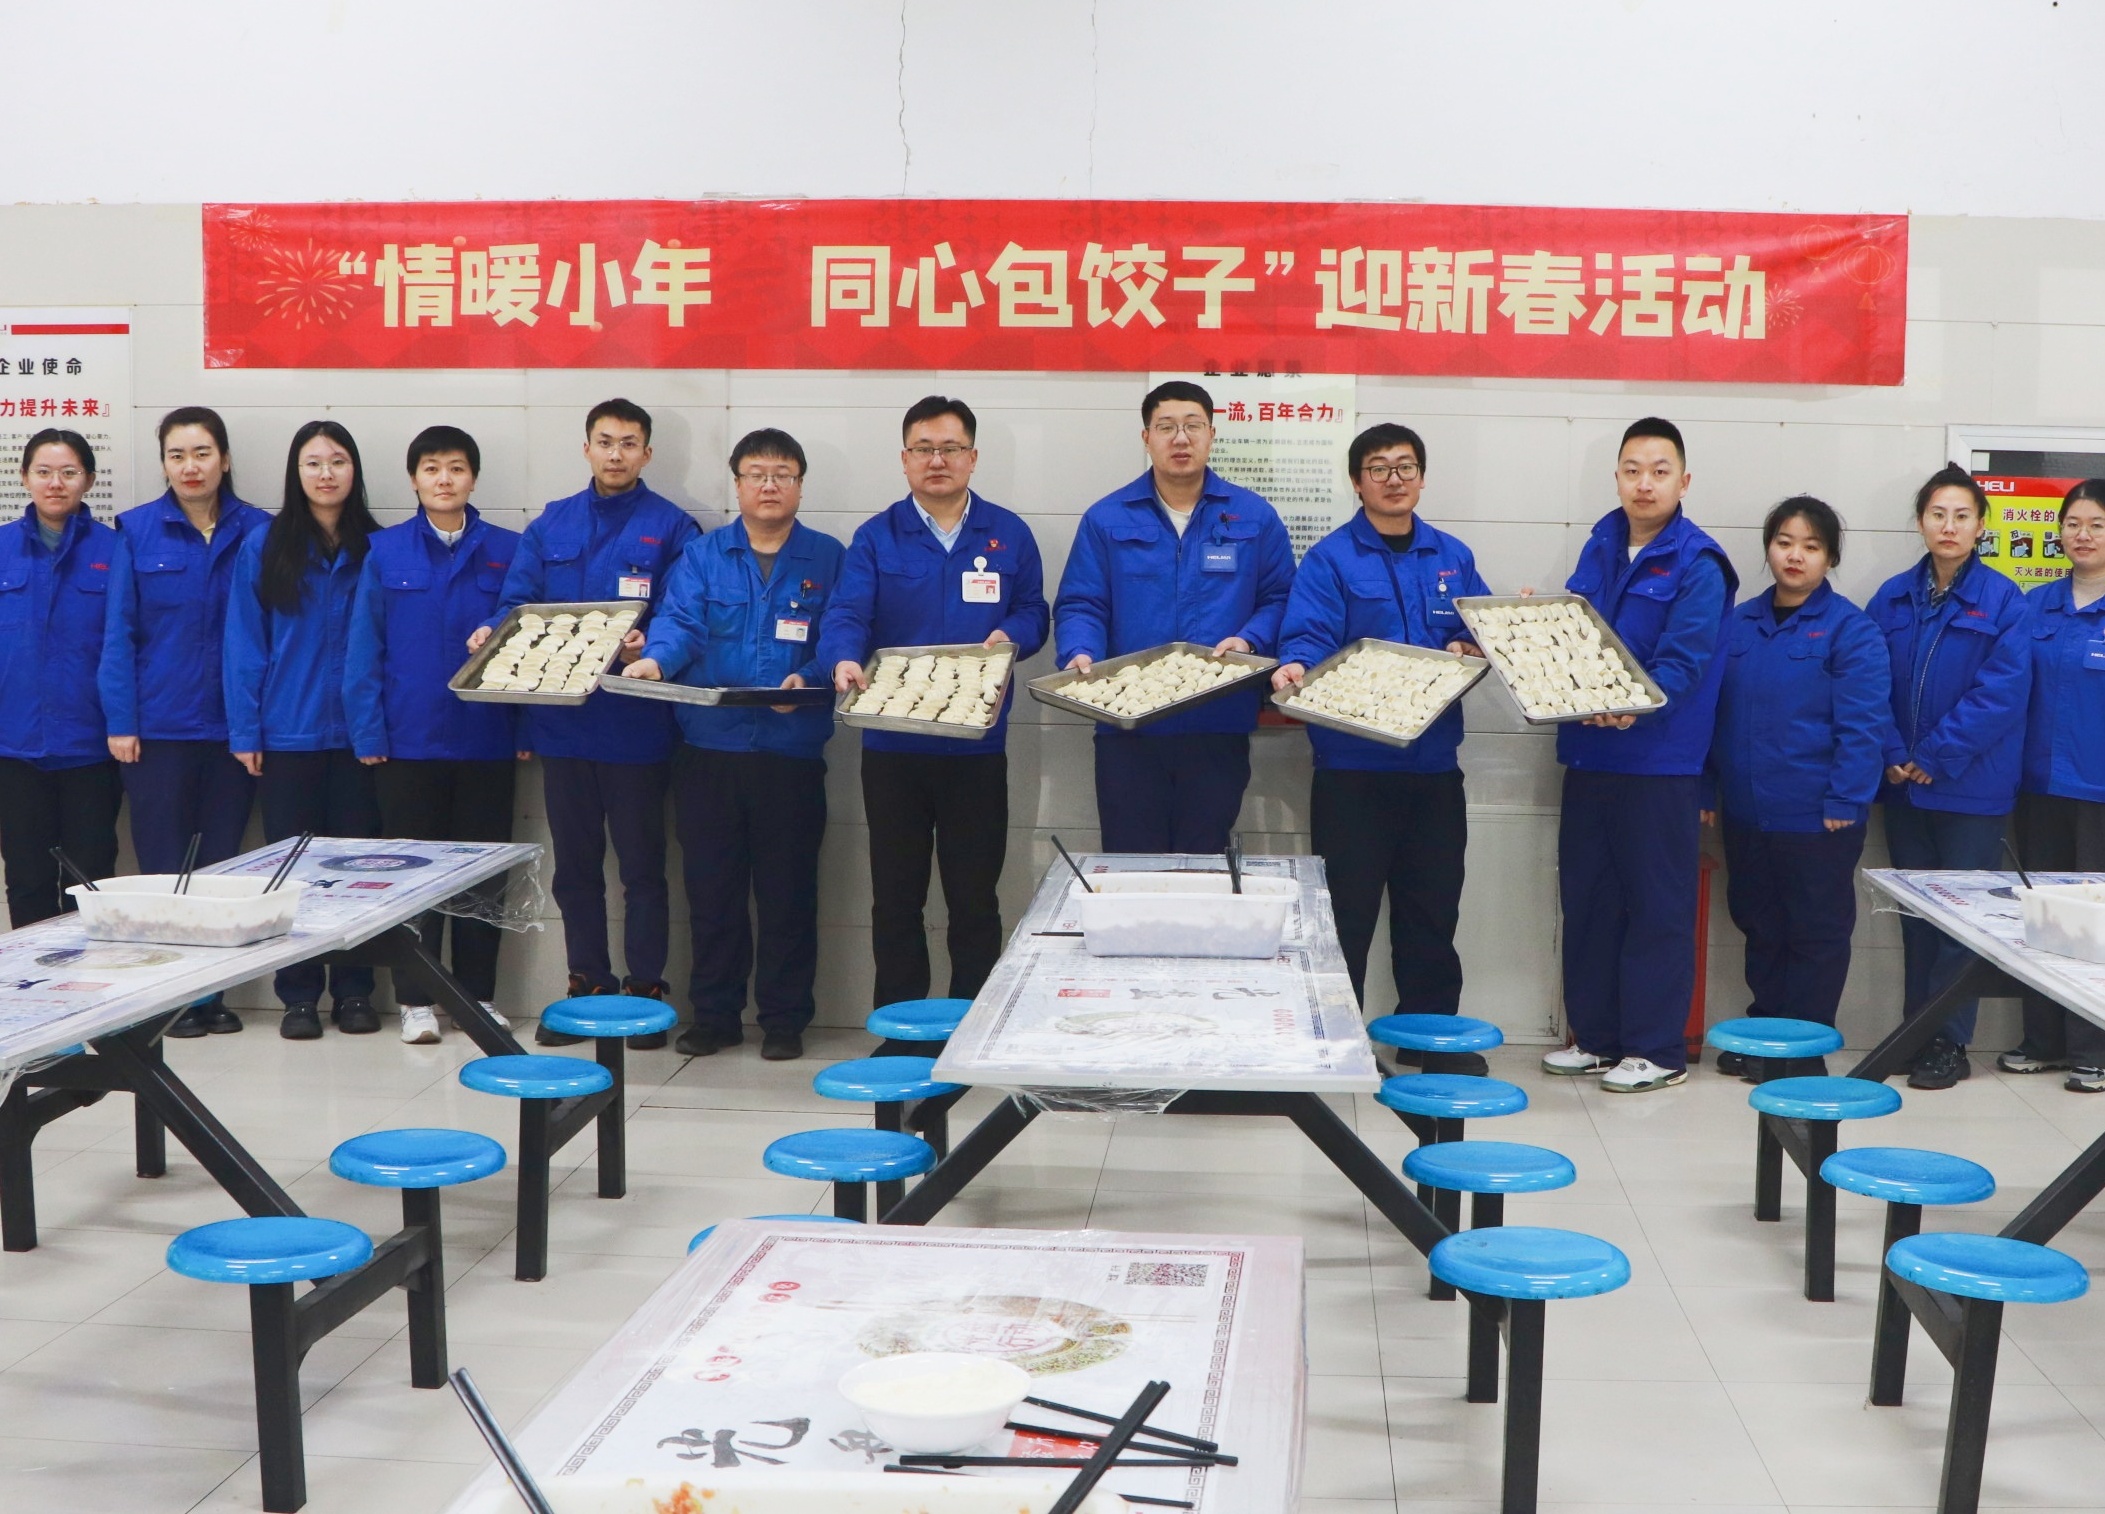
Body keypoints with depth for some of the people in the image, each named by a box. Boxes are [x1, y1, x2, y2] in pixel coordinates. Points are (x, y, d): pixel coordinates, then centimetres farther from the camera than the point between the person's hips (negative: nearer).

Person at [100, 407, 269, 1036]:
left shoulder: (257, 533, 2)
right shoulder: (138, 531, -1)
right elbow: (118, 633, -1)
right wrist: (120, 722, -7)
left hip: (232, 726, 1)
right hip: (157, 726, -1)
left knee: (221, 865, 8)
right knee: (163, 866, 4)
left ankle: (212, 991, 18)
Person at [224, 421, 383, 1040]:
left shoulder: (377, 549, 3)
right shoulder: (264, 548, 0)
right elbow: (245, 645, -1)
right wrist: (244, 731, -7)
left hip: (357, 733, 1)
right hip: (286, 735, -1)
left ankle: (354, 990, 15)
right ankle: (299, 994, 13)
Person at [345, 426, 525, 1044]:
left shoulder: (508, 552, 2)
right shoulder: (385, 552, 1)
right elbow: (364, 647, 0)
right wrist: (368, 731, -7)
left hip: (487, 741, 1)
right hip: (408, 739, -1)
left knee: (484, 875, 9)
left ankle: (479, 994, 20)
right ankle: (416, 999, 15)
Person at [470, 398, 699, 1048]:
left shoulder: (671, 527, -1)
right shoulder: (552, 524, 12)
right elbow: (518, 601, 9)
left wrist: (650, 646, -28)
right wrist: (491, 631, -11)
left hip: (635, 726, -4)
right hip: (563, 721, 4)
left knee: (641, 865, 3)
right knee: (575, 864, 12)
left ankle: (644, 991, 12)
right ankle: (586, 983, 23)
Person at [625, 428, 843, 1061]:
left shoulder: (827, 558, 5)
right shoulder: (702, 556, 8)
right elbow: (679, 621, -7)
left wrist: (807, 680, -23)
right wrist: (653, 659, -28)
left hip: (792, 752, -1)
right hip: (708, 750, 1)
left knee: (787, 891, 5)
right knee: (711, 888, 8)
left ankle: (784, 1019, 16)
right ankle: (714, 1014, 20)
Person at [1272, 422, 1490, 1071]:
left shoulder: (1453, 558, 12)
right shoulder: (1330, 559, -3)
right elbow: (1308, 636, -15)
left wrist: (1469, 648, -9)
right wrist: (1293, 668, -35)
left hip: (1434, 763, 5)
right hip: (1352, 766, -4)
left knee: (1432, 906, 13)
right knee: (1347, 909, 1)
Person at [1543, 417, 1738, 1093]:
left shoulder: (1698, 566, -10)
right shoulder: (1601, 546, 11)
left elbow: (1683, 663, -18)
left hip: (1659, 759, -7)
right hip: (1588, 752, 7)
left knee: (1658, 905, 1)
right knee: (1586, 898, 13)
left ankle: (1658, 1050, 11)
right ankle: (1596, 1036, 25)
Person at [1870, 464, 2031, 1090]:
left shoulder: (2002, 601, -6)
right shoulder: (1892, 598, 5)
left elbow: (2001, 693, -13)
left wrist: (1936, 757, -15)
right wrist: (1892, 756, -11)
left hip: (1971, 787, -4)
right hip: (1904, 784, 4)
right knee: (1915, 914, 12)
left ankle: (1950, 1043, 10)